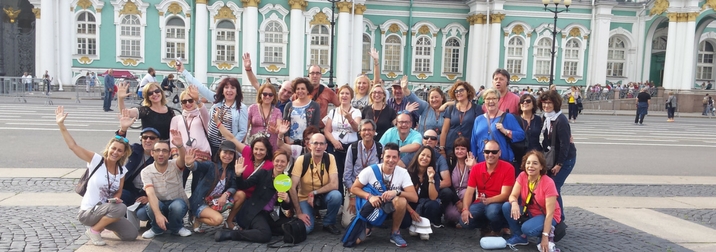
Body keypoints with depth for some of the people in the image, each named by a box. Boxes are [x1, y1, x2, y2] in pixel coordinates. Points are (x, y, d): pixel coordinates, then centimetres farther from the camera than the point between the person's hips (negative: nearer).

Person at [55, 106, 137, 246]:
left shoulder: (122, 170, 1)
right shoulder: (96, 160, -13)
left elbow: (119, 191, 8)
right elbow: (73, 146, -20)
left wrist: (116, 198, -15)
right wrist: (61, 125, -27)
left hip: (106, 210, 6)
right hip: (88, 212, -6)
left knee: (131, 234, -6)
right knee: (121, 208, -32)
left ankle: (101, 224, 19)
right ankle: (93, 230, -8)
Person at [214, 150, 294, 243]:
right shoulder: (263, 174, -3)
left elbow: (287, 207, 7)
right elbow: (243, 186, -6)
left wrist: (287, 200, -16)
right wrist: (239, 174, -25)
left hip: (272, 215, 5)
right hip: (256, 212, -5)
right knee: (265, 235, -31)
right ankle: (229, 234, -19)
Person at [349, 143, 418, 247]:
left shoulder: (403, 173, -14)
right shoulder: (370, 171, -17)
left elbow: (414, 198, -19)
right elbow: (354, 188, -9)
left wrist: (397, 192, -37)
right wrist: (369, 196, -27)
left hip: (391, 208, 1)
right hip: (372, 207, -1)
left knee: (401, 200, -35)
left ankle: (395, 233, -10)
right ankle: (367, 227, 13)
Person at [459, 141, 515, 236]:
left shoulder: (508, 168, -12)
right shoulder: (476, 168, 0)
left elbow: (505, 195, -15)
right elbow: (469, 192, -4)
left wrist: (488, 200, -33)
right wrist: (465, 209, -21)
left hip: (499, 203, -4)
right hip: (481, 203, 4)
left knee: (492, 211, -39)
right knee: (464, 220, -21)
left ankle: (496, 230, -2)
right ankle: (486, 223, 13)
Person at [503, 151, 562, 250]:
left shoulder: (548, 183, -24)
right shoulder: (522, 176, -10)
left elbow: (550, 213, -23)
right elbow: (513, 195, -12)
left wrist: (545, 237, -27)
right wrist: (514, 203, -39)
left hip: (545, 216, -5)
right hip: (529, 212, 5)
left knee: (527, 229, -34)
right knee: (506, 206, -20)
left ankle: (548, 232, 0)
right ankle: (520, 236, -2)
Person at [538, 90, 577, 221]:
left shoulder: (561, 120, -21)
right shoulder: (545, 118, 4)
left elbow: (565, 144, -21)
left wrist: (559, 164, -19)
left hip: (565, 159, -8)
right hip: (552, 158, 8)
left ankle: (559, 219, 4)